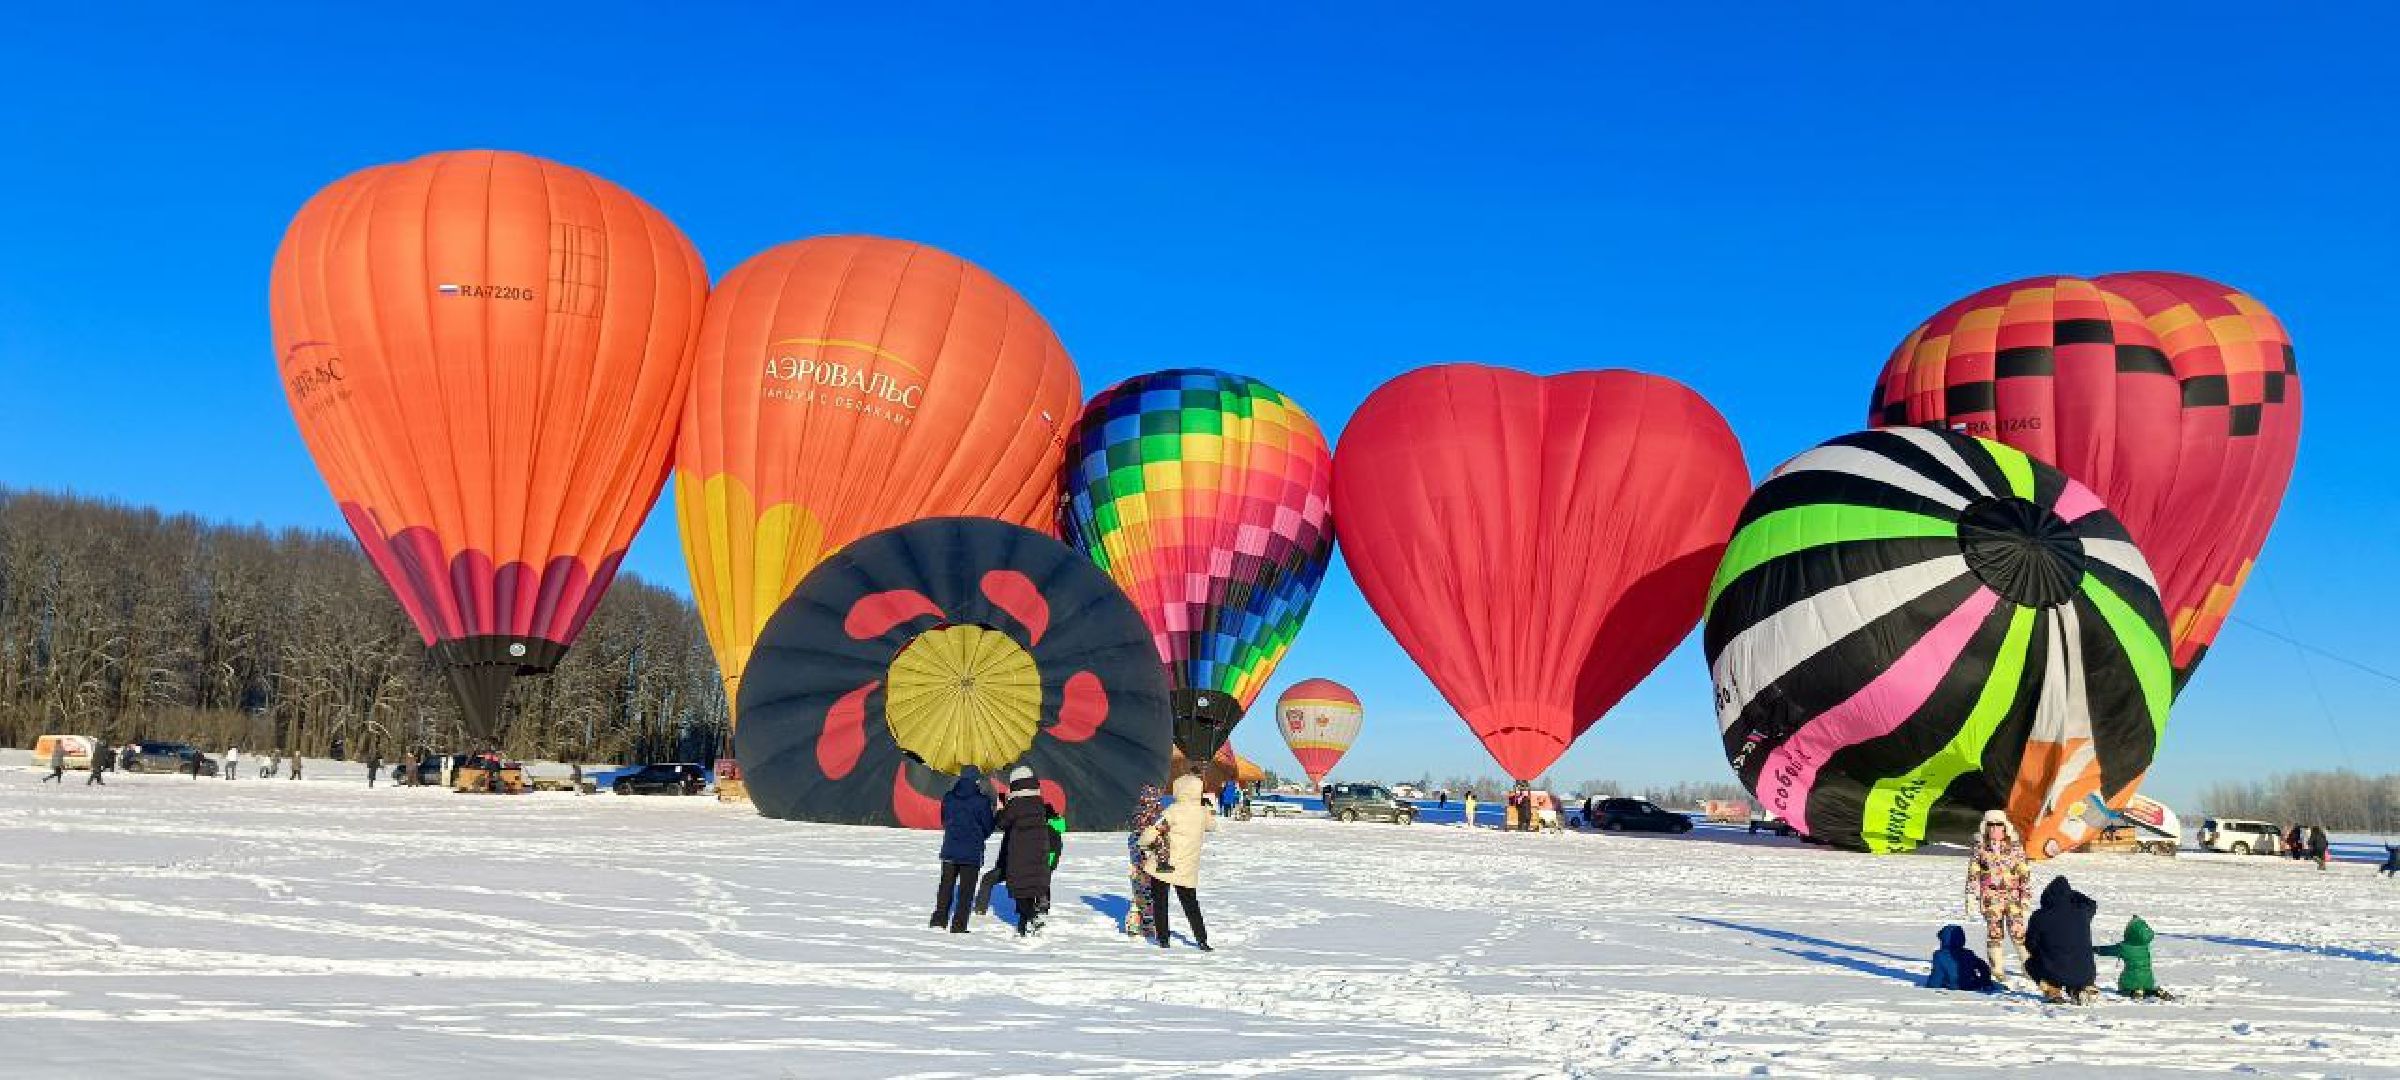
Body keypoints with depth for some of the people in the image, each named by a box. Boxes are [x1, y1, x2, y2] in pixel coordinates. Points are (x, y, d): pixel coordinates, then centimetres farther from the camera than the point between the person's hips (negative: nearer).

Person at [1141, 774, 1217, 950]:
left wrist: (1144, 845, 2)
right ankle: (1201, 940, 8)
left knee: (1160, 902, 10)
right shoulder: (1202, 813, 0)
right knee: (1191, 904, 14)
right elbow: (1212, 825, 22)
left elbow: (1153, 829, -16)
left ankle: (1163, 939, 10)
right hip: (1187, 869, 4)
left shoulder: (1174, 811, -14)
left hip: (1163, 865, -4)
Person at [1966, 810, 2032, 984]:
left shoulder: (2015, 846, 7)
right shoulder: (1981, 846, 6)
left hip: (2013, 896, 0)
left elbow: (2025, 873, 8)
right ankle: (1998, 970, 5)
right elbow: (1973, 874, 6)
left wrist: (2026, 896, 3)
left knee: (2018, 931, -10)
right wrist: (1971, 897, 1)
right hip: (1990, 897, 0)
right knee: (1994, 933, -3)